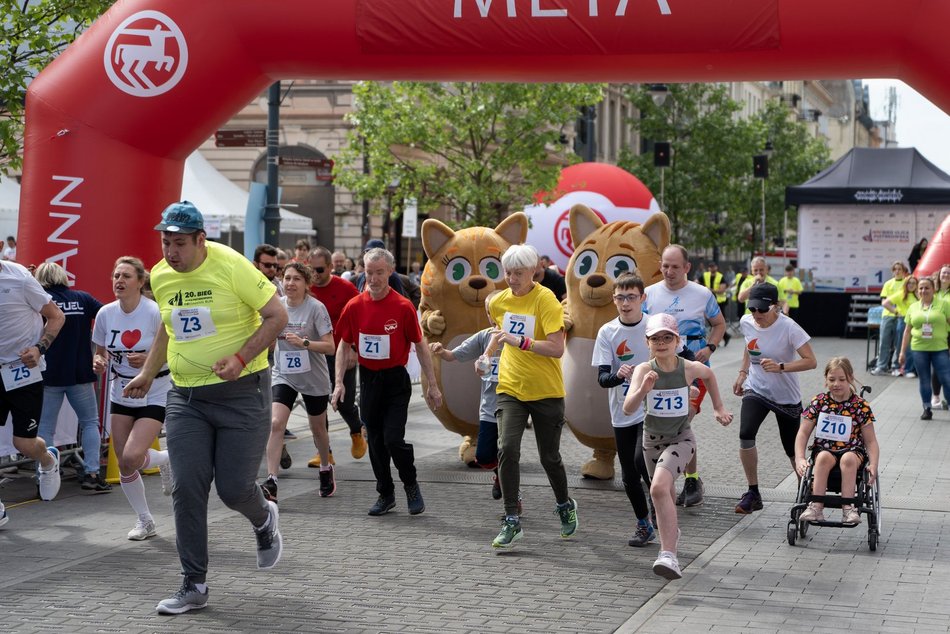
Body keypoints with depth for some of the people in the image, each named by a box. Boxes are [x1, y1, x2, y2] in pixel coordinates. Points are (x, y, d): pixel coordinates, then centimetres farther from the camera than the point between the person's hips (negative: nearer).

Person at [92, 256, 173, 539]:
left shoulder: (155, 312, -17)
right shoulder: (106, 313, -2)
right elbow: (100, 352, 11)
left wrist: (149, 359, -28)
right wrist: (99, 362, -11)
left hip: (154, 395, -5)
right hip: (121, 395, 5)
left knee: (132, 457, -19)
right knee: (123, 464, 4)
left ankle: (165, 459, 16)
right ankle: (144, 521, 23)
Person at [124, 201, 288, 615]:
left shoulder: (231, 266, -14)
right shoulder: (160, 276, 4)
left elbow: (277, 316, -11)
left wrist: (240, 357, -21)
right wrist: (147, 374, 16)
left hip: (242, 393, -5)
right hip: (186, 397, 5)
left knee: (234, 488, -4)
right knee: (187, 490, -3)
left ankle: (263, 520, 34)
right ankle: (194, 586, 7)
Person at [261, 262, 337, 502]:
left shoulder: (316, 308, -14)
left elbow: (329, 346, -18)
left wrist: (303, 342, -29)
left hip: (313, 378, -2)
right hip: (283, 375, 2)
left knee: (318, 428, 15)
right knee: (276, 423, -18)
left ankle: (326, 470, 43)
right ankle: (271, 483, -20)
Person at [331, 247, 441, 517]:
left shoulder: (403, 307, -10)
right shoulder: (355, 306, -2)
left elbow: (420, 345, -3)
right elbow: (344, 345, 7)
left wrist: (432, 385, -3)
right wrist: (339, 382, -2)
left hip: (396, 380, -3)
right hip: (369, 380, 4)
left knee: (393, 438, -11)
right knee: (375, 440, 10)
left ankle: (411, 485, 14)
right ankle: (385, 494, 25)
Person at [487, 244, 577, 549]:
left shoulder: (545, 299, -14)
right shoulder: (499, 301, 3)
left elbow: (557, 348, -22)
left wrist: (520, 341, -29)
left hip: (546, 392, -3)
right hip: (510, 389, 3)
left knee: (549, 456, 8)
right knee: (507, 448, -15)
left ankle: (565, 506, 37)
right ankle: (512, 521, -9)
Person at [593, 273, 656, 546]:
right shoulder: (607, 332, -4)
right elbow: (602, 377, -11)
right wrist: (618, 375, -30)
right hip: (622, 414, 3)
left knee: (642, 460, -22)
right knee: (629, 475, 9)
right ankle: (644, 524, 29)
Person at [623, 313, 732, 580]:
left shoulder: (689, 368, -15)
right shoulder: (644, 370, -17)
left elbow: (709, 375, 12)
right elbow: (627, 409, -29)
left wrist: (719, 408, 14)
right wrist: (643, 390, -47)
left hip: (681, 438, -3)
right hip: (652, 438, 3)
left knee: (659, 488, -28)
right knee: (666, 496, 22)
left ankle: (669, 555, -31)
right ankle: (671, 533, 56)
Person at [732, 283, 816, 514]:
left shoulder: (788, 328, -22)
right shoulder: (746, 322, -6)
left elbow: (811, 362, -23)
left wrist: (780, 367, -34)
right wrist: (743, 373, 9)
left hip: (787, 397, -3)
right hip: (756, 390, 3)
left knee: (792, 450, 7)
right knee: (745, 435, -22)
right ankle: (753, 493, -8)